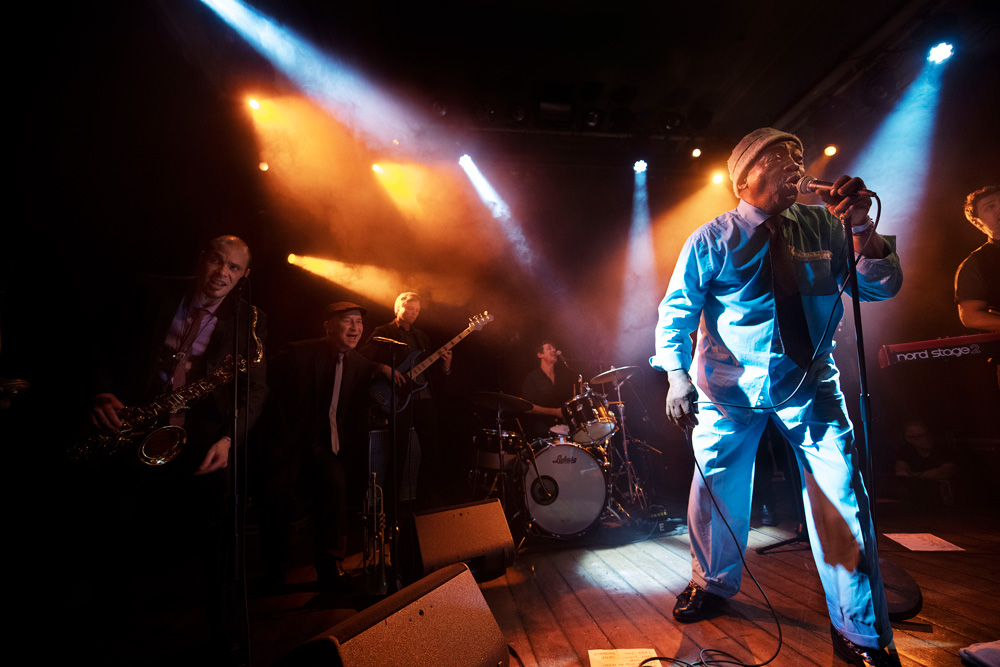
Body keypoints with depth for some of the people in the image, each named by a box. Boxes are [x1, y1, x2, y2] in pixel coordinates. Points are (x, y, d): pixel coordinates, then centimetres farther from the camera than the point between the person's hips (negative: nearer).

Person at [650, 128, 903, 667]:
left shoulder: (823, 227, 4)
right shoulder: (712, 240, -5)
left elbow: (880, 288, 2)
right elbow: (676, 310, -7)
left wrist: (862, 230, -16)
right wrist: (677, 374, -21)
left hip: (811, 385, 2)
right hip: (731, 390, -2)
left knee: (843, 499, -3)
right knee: (715, 491, 7)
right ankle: (713, 583, 36)